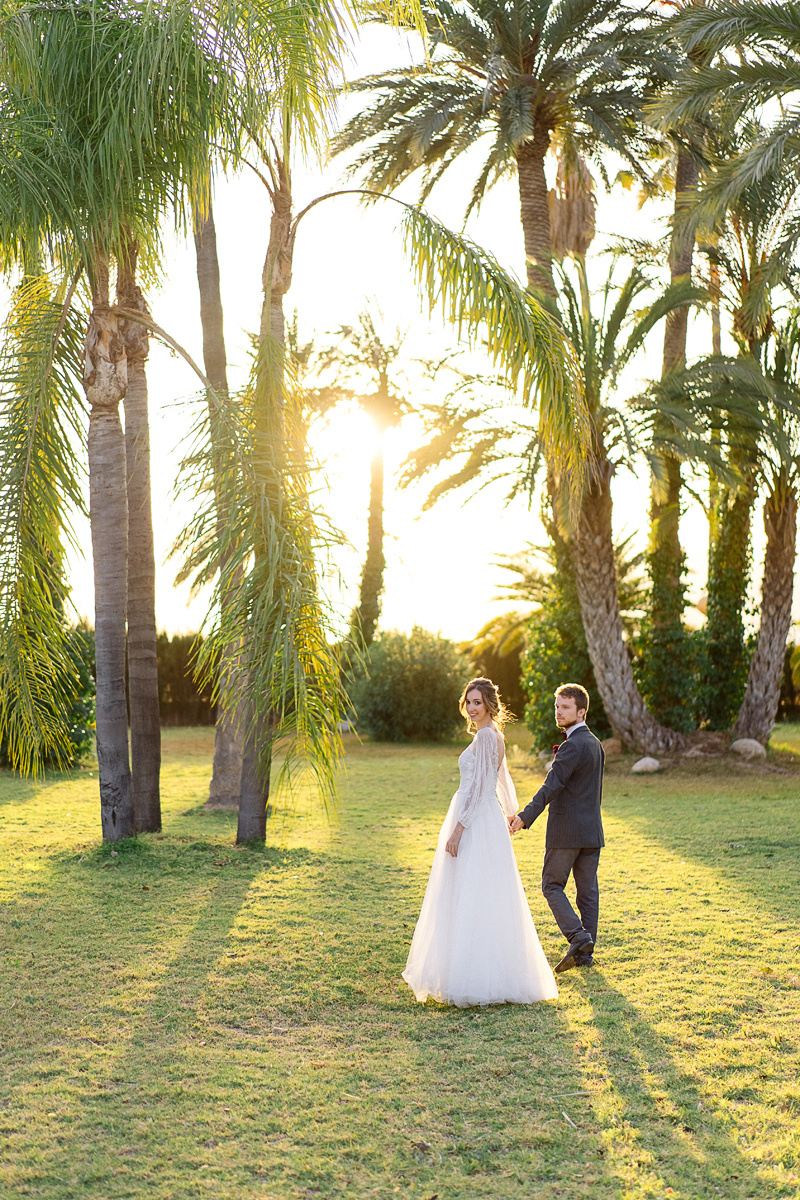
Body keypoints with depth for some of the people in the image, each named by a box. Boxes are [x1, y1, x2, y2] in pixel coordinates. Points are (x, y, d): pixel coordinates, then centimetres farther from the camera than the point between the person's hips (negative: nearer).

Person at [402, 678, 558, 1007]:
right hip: (485, 821, 10)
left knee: (472, 901, -8)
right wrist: (512, 812, 45)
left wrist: (457, 830, -21)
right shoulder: (493, 736, 15)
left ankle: (477, 980, -6)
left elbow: (478, 787, -20)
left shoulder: (486, 736, -15)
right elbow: (502, 781, 30)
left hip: (475, 824, -10)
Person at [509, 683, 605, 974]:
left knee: (552, 885, 2)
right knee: (587, 890, 9)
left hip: (566, 832, -9)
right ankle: (585, 953, 14)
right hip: (592, 830, 9)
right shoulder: (595, 744, 14)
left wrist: (525, 816, -33)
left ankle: (578, 936, -11)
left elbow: (552, 785, -26)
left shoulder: (573, 745, -16)